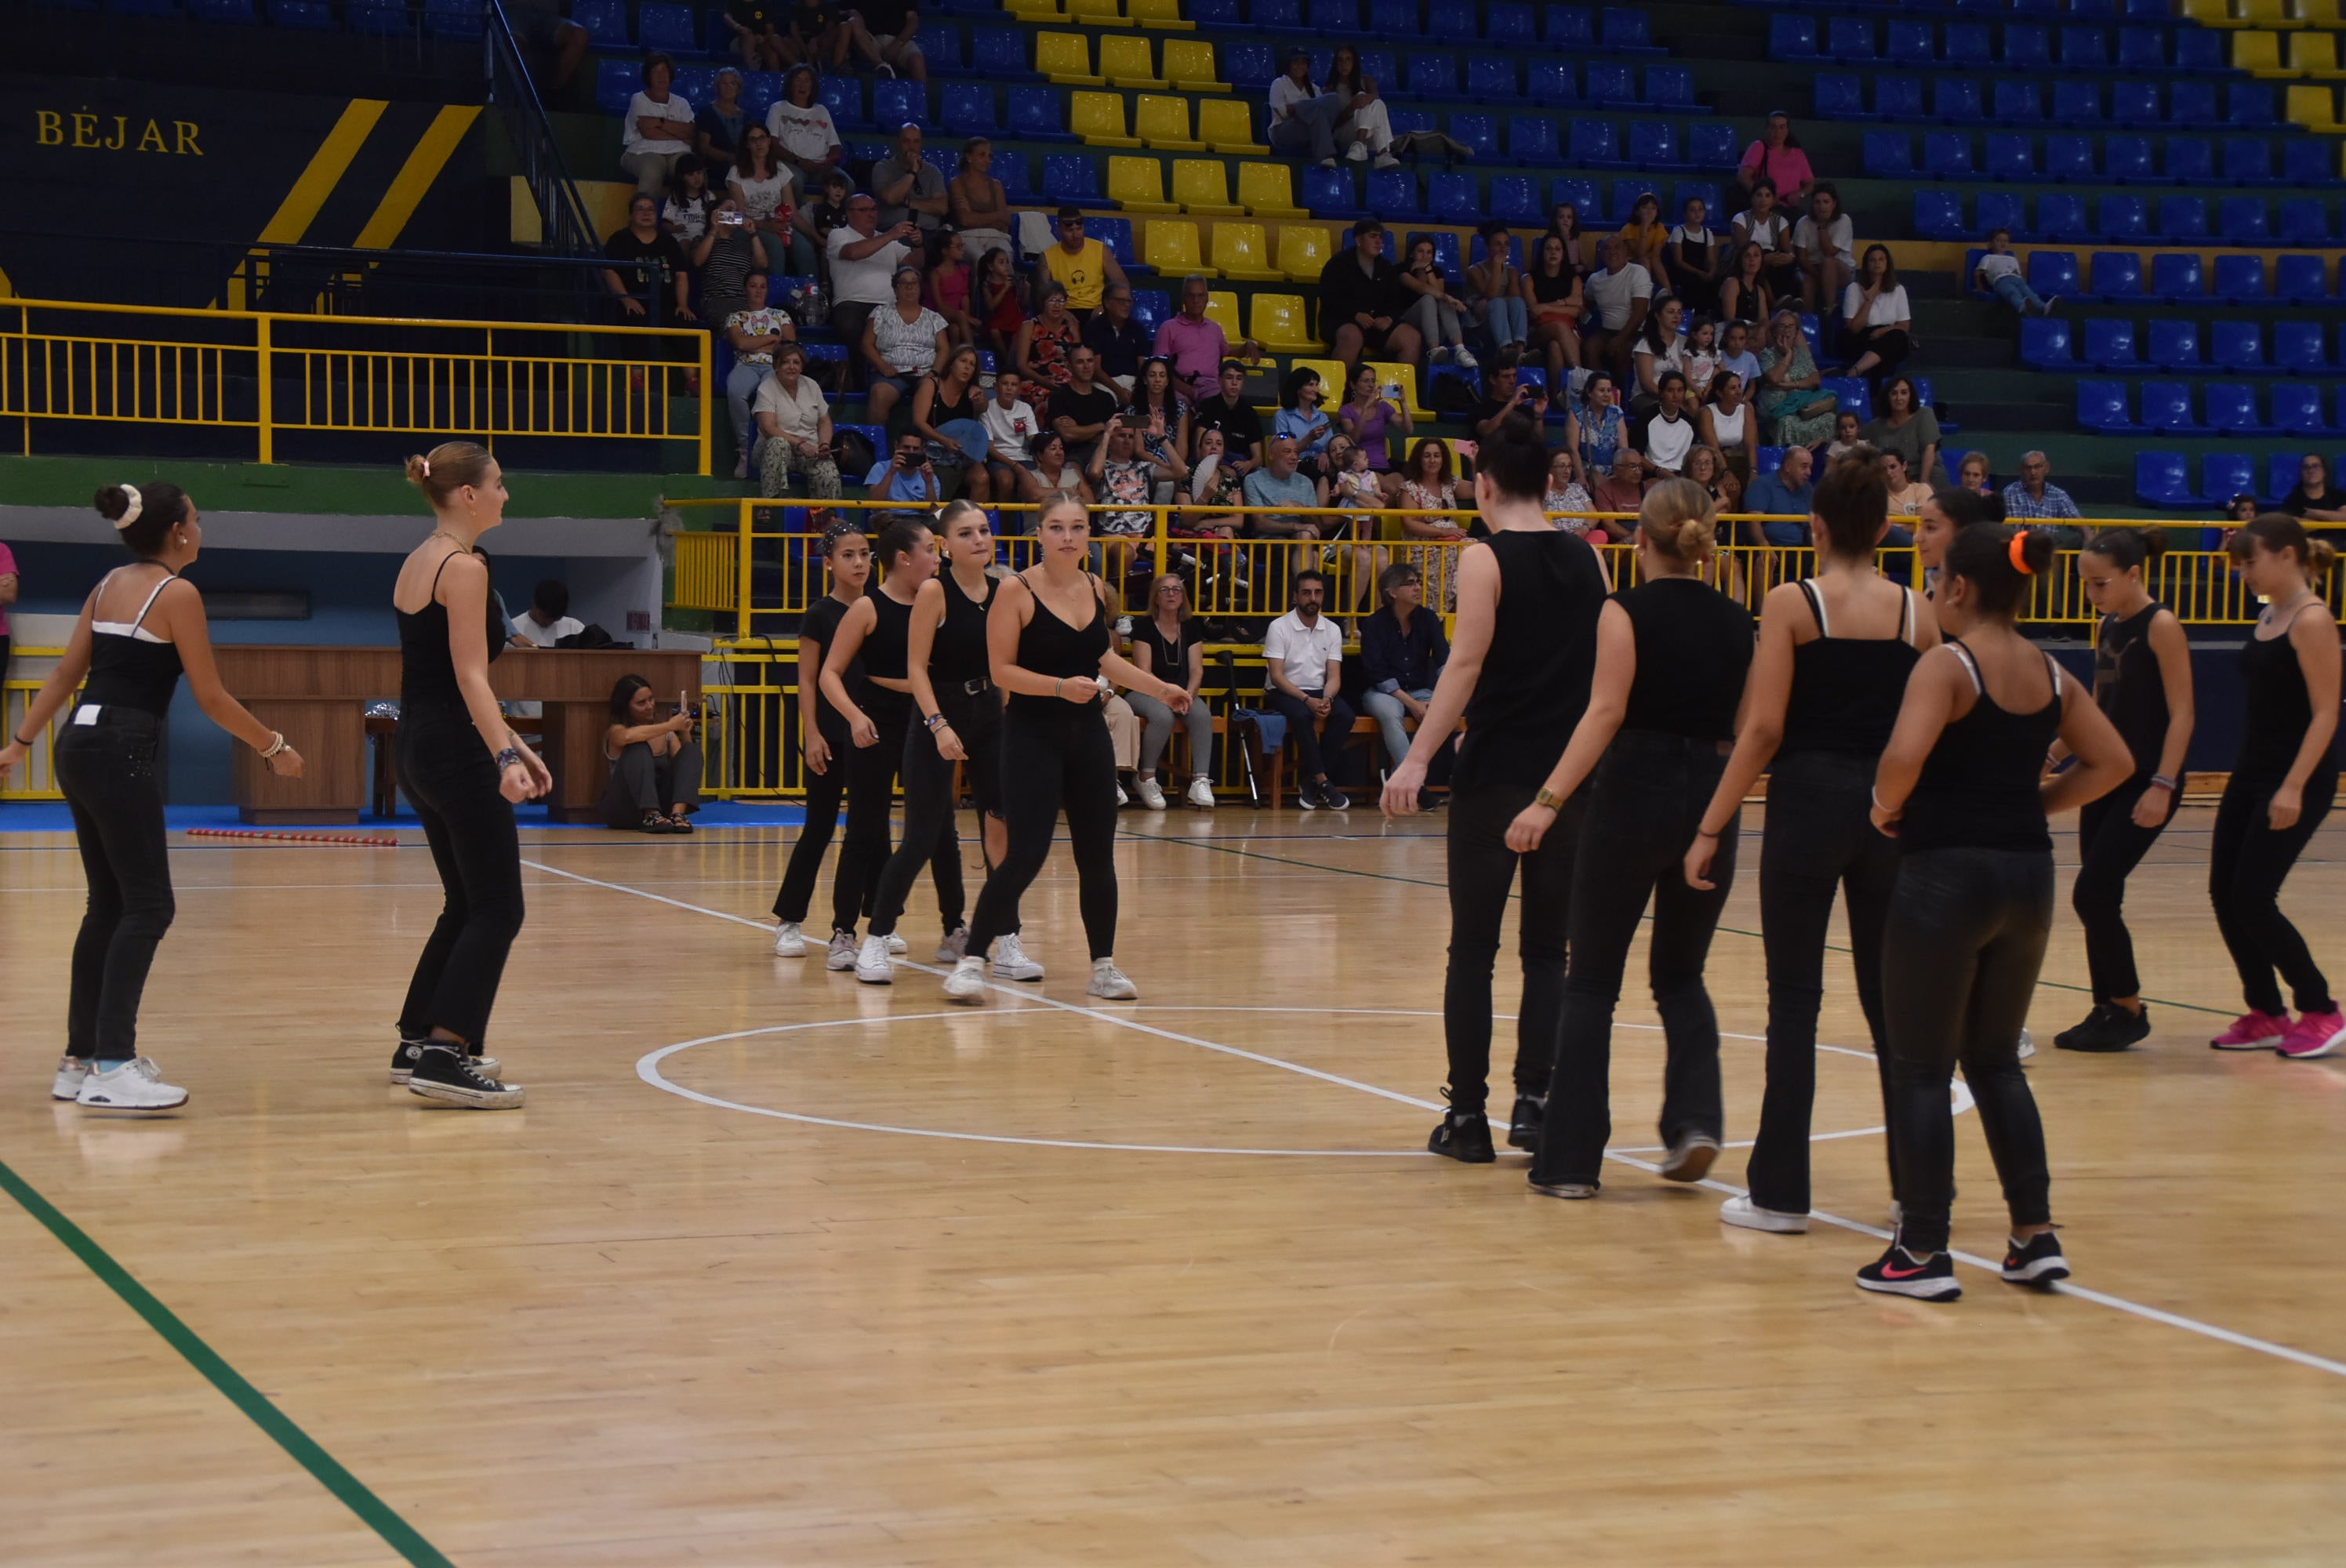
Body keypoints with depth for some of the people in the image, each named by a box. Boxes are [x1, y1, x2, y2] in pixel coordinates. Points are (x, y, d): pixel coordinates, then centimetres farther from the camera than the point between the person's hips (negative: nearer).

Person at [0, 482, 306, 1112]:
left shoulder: (109, 586, 15)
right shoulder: (176, 593, -8)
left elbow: (64, 675, 15)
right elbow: (212, 697, -7)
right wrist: (274, 749, 3)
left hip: (80, 746, 9)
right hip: (122, 752, -9)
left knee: (110, 904, 14)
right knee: (149, 906, -7)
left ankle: (81, 1059, 18)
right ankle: (113, 1068, -15)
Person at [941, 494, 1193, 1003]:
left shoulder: (1094, 588, 7)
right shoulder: (1016, 590, -11)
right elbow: (1001, 670, -13)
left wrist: (1159, 688, 23)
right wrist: (1060, 686, -25)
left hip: (1088, 734, 6)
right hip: (1032, 736, -6)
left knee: (1098, 855, 7)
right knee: (1025, 856, -11)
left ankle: (1103, 967, 18)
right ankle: (972, 960, 0)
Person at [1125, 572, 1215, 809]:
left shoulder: (1191, 630, 11)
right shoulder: (1144, 628, -1)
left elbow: (1196, 669, 3)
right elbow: (1144, 672, -10)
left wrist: (1188, 694, -18)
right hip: (1145, 692, -4)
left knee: (1203, 714, -30)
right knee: (1163, 716, -37)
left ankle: (1201, 781, -34)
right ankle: (1147, 778, -19)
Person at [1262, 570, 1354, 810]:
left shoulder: (1332, 630, 8)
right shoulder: (1279, 627, -4)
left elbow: (1334, 676, 2)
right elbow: (1276, 676, -11)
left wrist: (1327, 700, -20)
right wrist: (1307, 700, -24)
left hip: (1319, 692, 4)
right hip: (1284, 693, -4)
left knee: (1345, 716, -27)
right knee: (1302, 715, -37)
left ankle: (1311, 780, -19)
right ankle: (1322, 782, -29)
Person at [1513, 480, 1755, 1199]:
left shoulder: (1627, 611, -6)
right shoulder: (1736, 622, 7)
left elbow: (1606, 712, -17)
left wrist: (1549, 801, -21)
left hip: (1633, 796, -4)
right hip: (1712, 800, 4)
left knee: (1592, 982, 6)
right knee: (1681, 975, 20)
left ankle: (1570, 1159, 5)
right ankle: (1696, 1118, -2)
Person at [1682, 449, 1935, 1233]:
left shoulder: (1791, 603, -6)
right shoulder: (1916, 610, 3)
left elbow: (1762, 729, -11)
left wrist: (1711, 828, -7)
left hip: (1809, 800, -3)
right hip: (1892, 807, 3)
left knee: (1795, 997, 3)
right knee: (1889, 994, 13)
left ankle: (1781, 1191, 4)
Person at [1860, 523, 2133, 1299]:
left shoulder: (1946, 665, -12)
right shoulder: (2049, 673, 8)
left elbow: (1905, 755, -27)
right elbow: (2112, 762, 11)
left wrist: (1887, 805, -8)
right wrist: (2037, 804, 11)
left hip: (1946, 876, -7)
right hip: (2028, 874, 7)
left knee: (1921, 1068, 3)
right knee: (1995, 1060, 19)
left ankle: (1923, 1253, 6)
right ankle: (2036, 1237, 16)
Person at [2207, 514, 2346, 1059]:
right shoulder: (2269, 616, 11)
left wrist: (2293, 788, -24)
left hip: (2297, 778, -9)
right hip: (2251, 771, 9)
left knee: (2252, 900, -9)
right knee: (2223, 894, 5)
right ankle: (2265, 1016, 16)